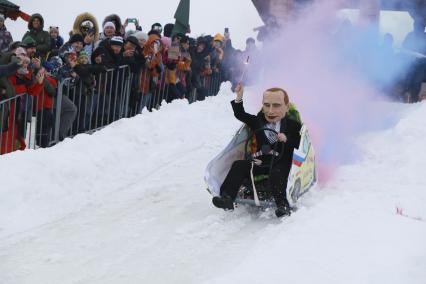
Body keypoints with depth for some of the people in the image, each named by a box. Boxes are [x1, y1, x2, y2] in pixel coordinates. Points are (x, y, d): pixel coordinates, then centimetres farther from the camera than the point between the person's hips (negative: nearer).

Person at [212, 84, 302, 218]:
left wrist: (287, 140, -23)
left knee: (277, 173, -37)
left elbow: (300, 146, -6)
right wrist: (239, 98, -2)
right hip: (261, 163, 4)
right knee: (239, 165, -17)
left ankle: (283, 205, -41)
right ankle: (227, 198, -27)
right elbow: (240, 115, 12)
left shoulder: (293, 125, -1)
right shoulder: (258, 121, 11)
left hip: (283, 164, -4)